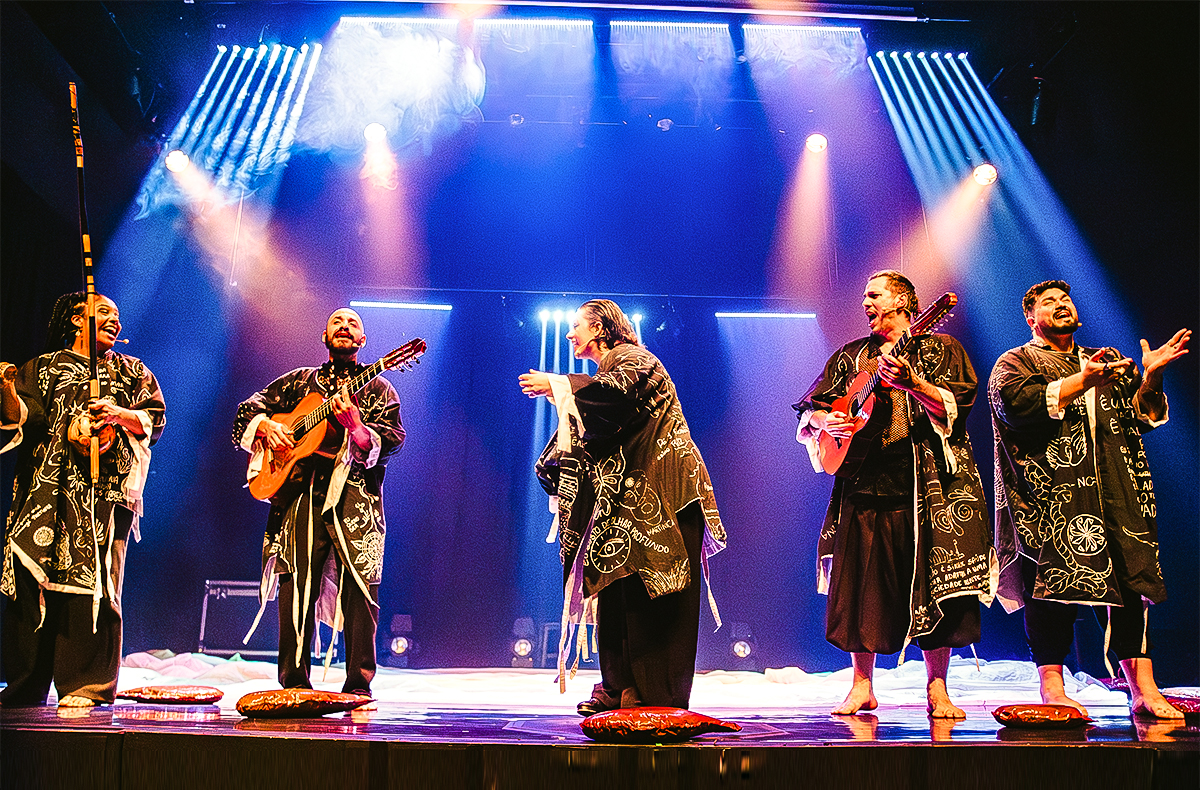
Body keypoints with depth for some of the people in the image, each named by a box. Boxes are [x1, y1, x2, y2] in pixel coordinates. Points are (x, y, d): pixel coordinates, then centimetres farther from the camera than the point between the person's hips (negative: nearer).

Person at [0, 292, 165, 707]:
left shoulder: (132, 371, 19)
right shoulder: (44, 367, 19)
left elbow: (155, 419, 10)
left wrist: (119, 414, -8)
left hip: (104, 485, -1)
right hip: (45, 483, 1)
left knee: (92, 579, -9)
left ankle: (87, 684, -6)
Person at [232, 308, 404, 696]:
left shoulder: (378, 389, 13)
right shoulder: (298, 381, 21)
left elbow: (393, 439, -2)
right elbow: (249, 408, 23)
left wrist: (355, 427, -21)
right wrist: (266, 426, 1)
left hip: (355, 495, -2)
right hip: (300, 493, 2)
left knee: (360, 587, -11)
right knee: (296, 584, -3)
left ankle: (359, 684, -7)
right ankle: (294, 682, 5)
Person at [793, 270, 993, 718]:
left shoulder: (940, 349, 7)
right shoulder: (850, 357, 18)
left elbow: (954, 406, -8)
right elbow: (808, 408, 18)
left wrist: (911, 384, -24)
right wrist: (825, 422, -4)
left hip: (930, 487, -3)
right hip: (864, 484, 3)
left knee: (935, 586, -4)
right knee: (858, 586, 2)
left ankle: (937, 689, 8)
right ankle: (863, 687, 13)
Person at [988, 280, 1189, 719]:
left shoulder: (1110, 361, 26)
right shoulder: (1016, 362, 12)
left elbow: (1142, 415, 18)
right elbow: (1014, 402, -10)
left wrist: (1150, 376, 0)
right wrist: (1080, 382, -14)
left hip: (1114, 491, 4)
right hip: (1053, 492, -4)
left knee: (1129, 576, -3)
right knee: (1051, 579, -11)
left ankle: (1143, 690, -1)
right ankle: (1052, 688, -8)